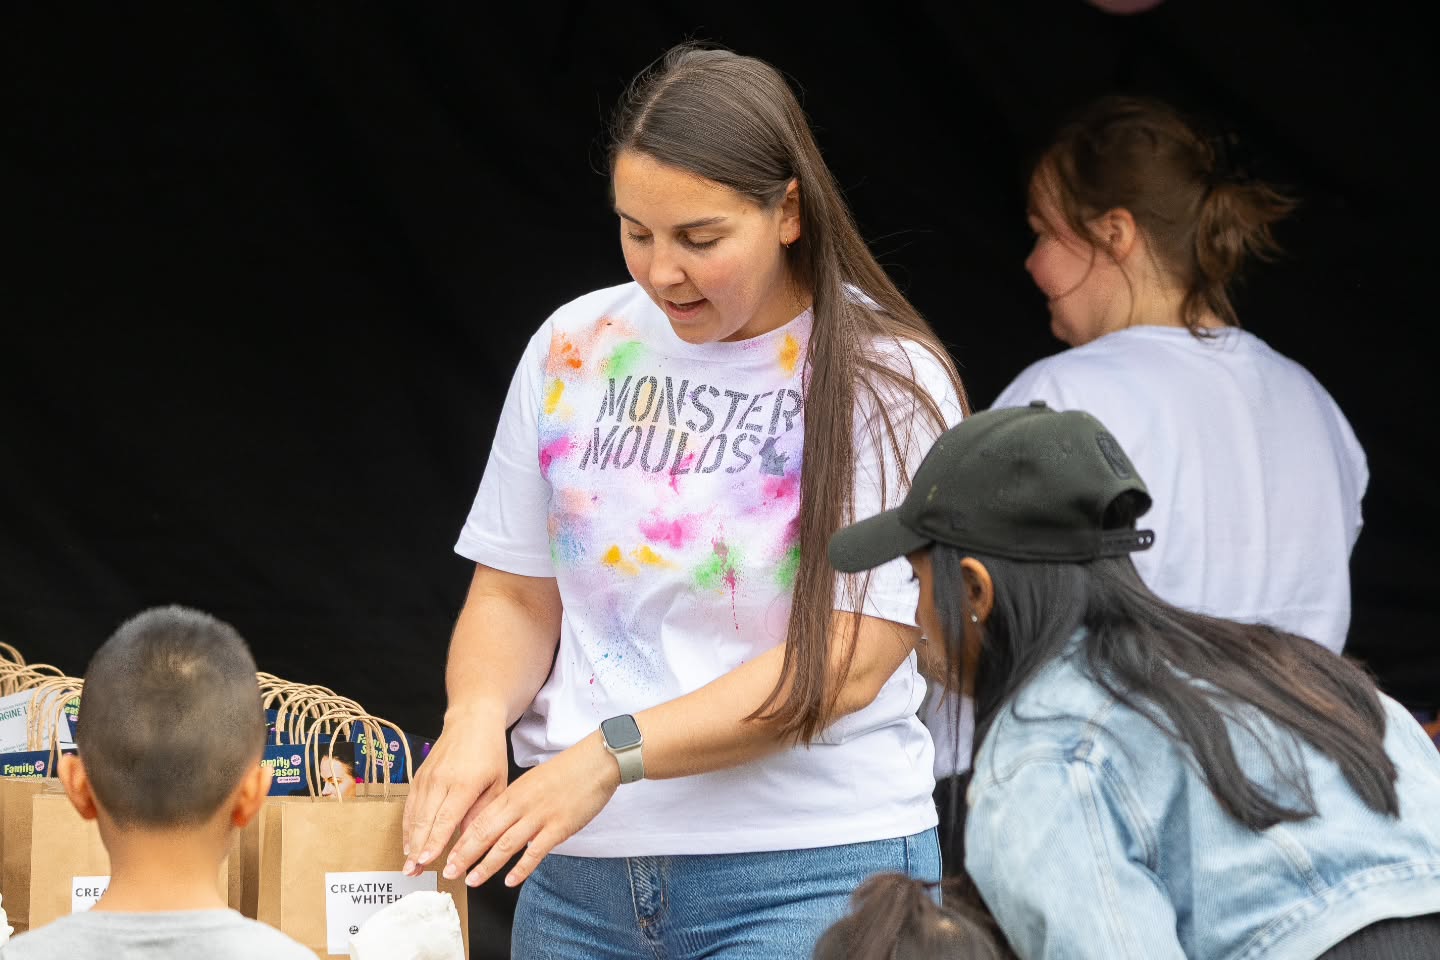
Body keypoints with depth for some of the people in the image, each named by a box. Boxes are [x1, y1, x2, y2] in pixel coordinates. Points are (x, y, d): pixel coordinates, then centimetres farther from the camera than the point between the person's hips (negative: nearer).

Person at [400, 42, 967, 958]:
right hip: (579, 875, 4)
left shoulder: (888, 381, -6)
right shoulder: (576, 348, 7)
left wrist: (611, 756, -19)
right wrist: (478, 715, -11)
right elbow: (515, 594, 12)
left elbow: (843, 664, -12)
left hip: (807, 873, -4)